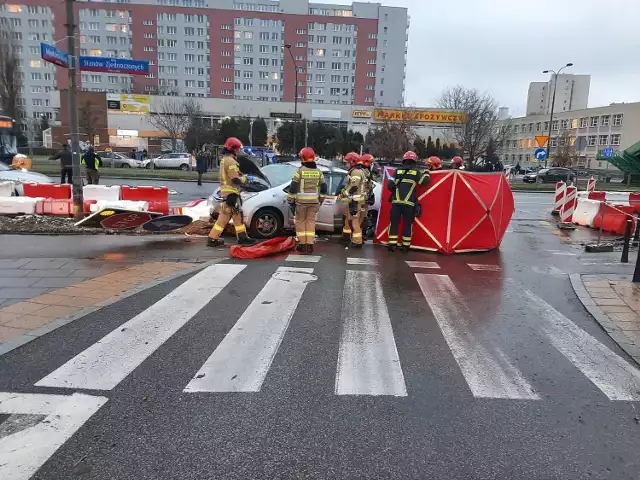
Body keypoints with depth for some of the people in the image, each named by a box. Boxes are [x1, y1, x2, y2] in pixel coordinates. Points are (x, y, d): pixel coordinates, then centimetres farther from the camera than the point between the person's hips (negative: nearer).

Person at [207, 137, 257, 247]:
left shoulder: (225, 159, 16)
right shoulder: (230, 161, -17)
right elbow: (235, 179, -24)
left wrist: (243, 176, 9)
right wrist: (247, 178, -9)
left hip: (227, 191, 10)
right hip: (231, 193, -10)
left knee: (238, 215, 15)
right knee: (224, 216, -6)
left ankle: (242, 237, 22)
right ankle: (212, 239, -2)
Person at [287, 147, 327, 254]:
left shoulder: (300, 171, -8)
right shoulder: (318, 171, 6)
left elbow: (293, 188, -9)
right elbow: (324, 188, 9)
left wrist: (291, 201, -2)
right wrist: (320, 200, 19)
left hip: (301, 201, -3)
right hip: (314, 201, 4)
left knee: (300, 222, 8)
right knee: (311, 222, 10)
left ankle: (302, 244, 9)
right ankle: (310, 245, 8)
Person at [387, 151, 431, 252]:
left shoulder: (397, 171, 9)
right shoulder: (416, 172, 3)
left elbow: (390, 185, 8)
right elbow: (425, 181, 5)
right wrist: (426, 173, 24)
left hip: (396, 202, 1)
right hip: (409, 203, -1)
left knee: (394, 222, 6)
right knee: (408, 224, 8)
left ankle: (392, 244, 3)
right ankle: (406, 245, 10)